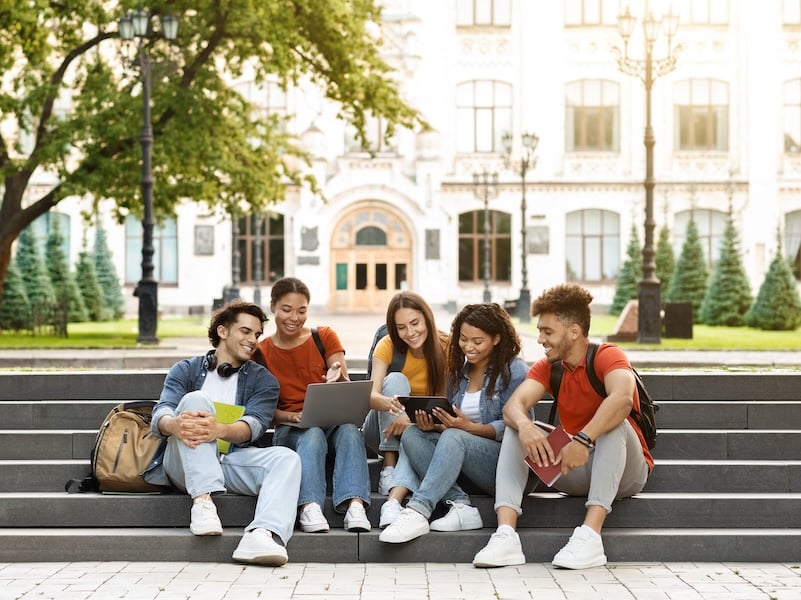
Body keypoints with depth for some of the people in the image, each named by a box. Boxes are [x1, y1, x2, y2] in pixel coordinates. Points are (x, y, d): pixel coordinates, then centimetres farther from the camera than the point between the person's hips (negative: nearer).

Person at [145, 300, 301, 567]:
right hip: (186, 463, -1)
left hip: (234, 461, 1)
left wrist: (220, 430, -31)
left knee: (286, 458, -26)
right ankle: (202, 501, -38)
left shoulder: (262, 379, 14)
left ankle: (263, 535, -55)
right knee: (196, 399, -25)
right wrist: (174, 424, -33)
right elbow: (161, 413, -5)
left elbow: (254, 425, -6)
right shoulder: (186, 370, 13)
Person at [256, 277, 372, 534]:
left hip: (333, 421, 1)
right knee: (313, 435, -37)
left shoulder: (325, 337, 8)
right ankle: (309, 508, -56)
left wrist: (339, 380, -25)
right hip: (290, 430, -1)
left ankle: (354, 505, -52)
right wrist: (291, 417, -17)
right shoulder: (261, 352, 7)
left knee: (349, 429, -34)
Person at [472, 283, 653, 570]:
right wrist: (524, 425, -36)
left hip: (622, 472, -5)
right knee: (515, 430, -9)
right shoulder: (547, 367, 5)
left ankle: (590, 536, -43)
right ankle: (505, 536, -28)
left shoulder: (607, 356, -13)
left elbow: (622, 399, -36)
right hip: (573, 474, 5)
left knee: (613, 423, -32)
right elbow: (513, 405, -13)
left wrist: (583, 439, -47)